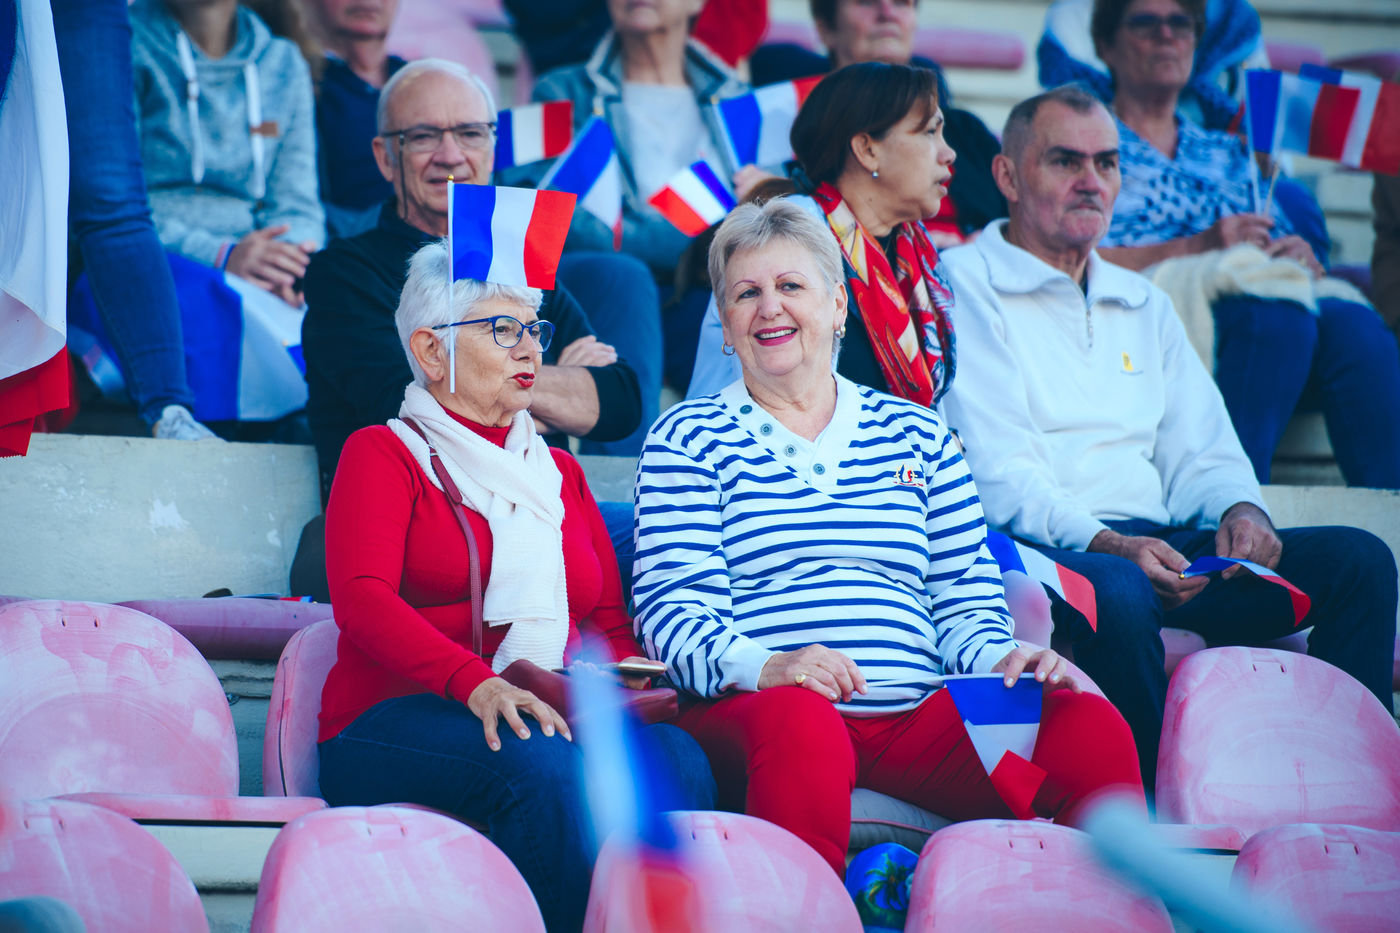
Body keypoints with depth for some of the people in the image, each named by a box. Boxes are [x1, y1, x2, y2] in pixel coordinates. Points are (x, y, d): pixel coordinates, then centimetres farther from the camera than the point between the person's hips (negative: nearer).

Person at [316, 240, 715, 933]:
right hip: (400, 718, -5)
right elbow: (362, 598, -8)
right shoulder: (384, 453, 10)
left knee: (676, 759, -29)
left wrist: (620, 678, -6)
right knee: (544, 766, -37)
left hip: (555, 722, 5)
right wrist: (476, 684, -26)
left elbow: (611, 625, 21)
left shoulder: (558, 472, 28)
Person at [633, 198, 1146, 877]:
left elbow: (963, 598, 19)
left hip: (918, 718, 3)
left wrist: (998, 659, -5)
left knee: (1094, 729, -24)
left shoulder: (916, 433, 23)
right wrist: (759, 666, -20)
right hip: (753, 711, -3)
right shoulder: (687, 437, 13)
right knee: (799, 722, -40)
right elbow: (675, 605, 1)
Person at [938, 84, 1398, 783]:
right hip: (1044, 553, -7)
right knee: (1116, 591, -41)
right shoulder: (963, 286, 4)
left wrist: (1240, 508, -4)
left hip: (1158, 547, 7)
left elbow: (1200, 450, 21)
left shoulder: (1143, 304, 28)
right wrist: (1108, 544, -24)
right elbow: (995, 471, -8)